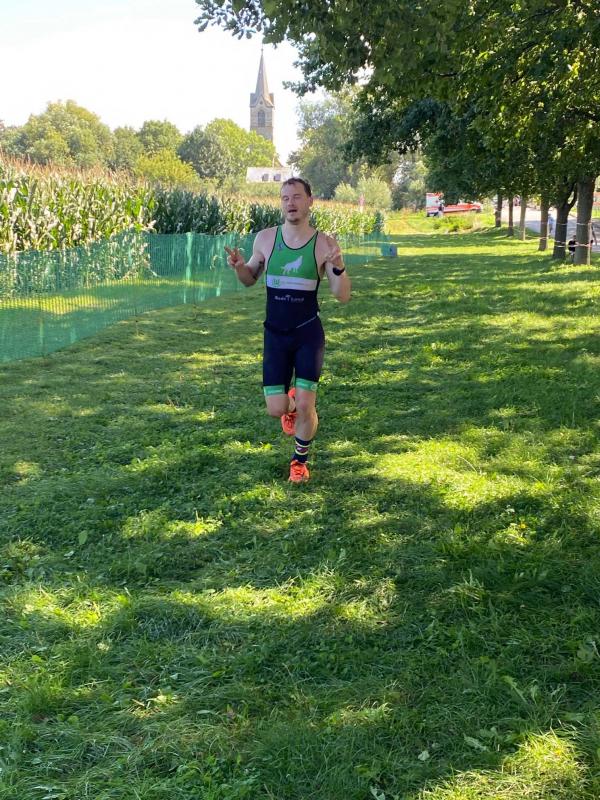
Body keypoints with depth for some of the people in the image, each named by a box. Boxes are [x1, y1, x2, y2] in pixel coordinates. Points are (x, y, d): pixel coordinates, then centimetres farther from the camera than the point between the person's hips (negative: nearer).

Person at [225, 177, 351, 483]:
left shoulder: (324, 243, -9)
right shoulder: (265, 238, -3)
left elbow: (343, 296, -9)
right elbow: (250, 279, 12)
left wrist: (338, 266, -28)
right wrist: (239, 266, -11)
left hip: (309, 334, -2)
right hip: (275, 334, 2)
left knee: (306, 406, -6)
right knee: (276, 409, -1)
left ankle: (300, 460, 22)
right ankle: (290, 401, 39)